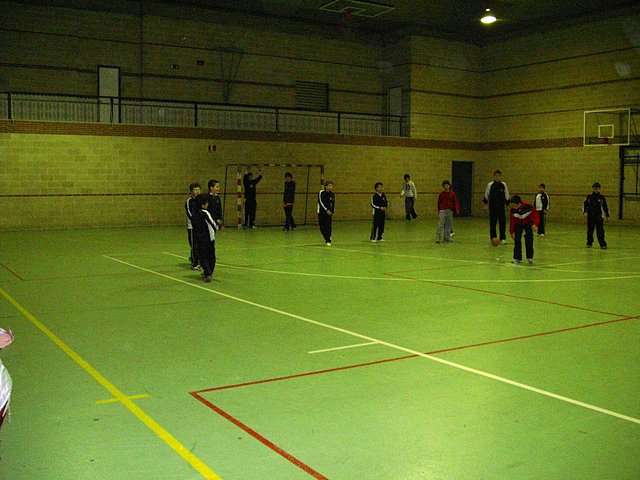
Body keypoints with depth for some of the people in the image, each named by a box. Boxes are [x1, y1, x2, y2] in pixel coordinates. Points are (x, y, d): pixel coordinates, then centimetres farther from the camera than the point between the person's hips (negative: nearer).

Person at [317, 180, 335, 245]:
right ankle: (326, 238, 23)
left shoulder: (332, 194, 2)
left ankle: (328, 240, -4)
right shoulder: (321, 193, -9)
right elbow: (321, 202, -13)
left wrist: (333, 211, 8)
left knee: (328, 226, -8)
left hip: (329, 212, 2)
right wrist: (326, 210, -17)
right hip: (321, 212, -2)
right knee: (322, 227, 3)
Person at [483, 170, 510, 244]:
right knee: (492, 223, 3)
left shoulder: (503, 185, 5)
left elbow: (506, 195, 13)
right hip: (492, 207, -1)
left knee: (502, 222, -2)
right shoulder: (490, 185, 0)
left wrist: (508, 203, 11)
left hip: (501, 206, 1)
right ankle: (493, 238, 12)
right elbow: (486, 195, 7)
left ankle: (503, 238, 3)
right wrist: (485, 202, -1)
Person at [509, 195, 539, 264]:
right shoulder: (513, 210, -22)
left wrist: (535, 224, -32)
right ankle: (517, 258, -1)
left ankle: (529, 258, 3)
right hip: (518, 224, 2)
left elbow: (535, 214, -19)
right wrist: (512, 232, -3)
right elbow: (512, 220, -8)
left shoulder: (528, 206, -32)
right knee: (517, 240, -8)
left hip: (528, 223, -2)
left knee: (529, 240, -10)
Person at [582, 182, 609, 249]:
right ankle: (589, 243, 25)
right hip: (590, 216, 2)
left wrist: (607, 215, 12)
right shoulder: (589, 197, 3)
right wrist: (584, 212, -5)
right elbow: (584, 204, 9)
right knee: (590, 230, 10)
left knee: (600, 231, -9)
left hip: (599, 216, -2)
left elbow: (605, 206, 10)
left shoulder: (602, 197, 2)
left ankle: (603, 244, -10)